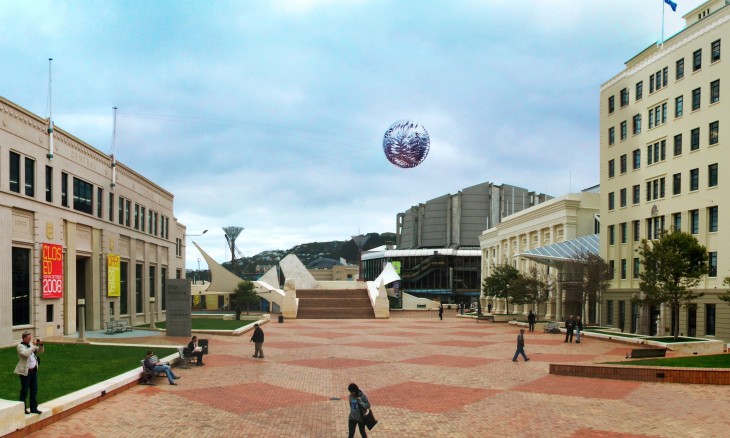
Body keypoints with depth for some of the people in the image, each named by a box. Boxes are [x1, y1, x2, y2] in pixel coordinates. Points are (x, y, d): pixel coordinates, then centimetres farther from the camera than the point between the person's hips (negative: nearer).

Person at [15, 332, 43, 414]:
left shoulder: (31, 344, 11)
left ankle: (34, 408, 15)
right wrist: (33, 345, -24)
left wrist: (40, 345, 0)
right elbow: (26, 353, -29)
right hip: (25, 371, -7)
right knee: (24, 391, 1)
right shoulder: (20, 346, -11)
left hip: (34, 370, 7)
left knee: (34, 390, 9)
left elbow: (40, 351, 18)